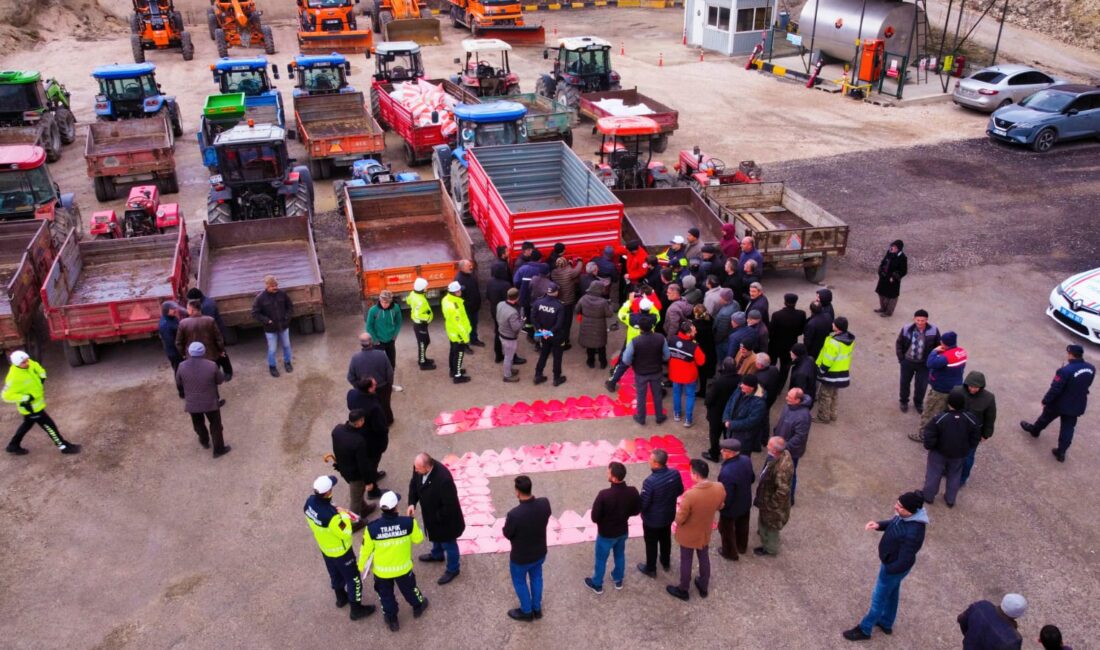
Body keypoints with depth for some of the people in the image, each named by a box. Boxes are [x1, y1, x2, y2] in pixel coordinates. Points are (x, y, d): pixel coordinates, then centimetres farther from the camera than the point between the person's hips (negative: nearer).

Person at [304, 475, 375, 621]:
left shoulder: (310, 502, -20)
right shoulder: (331, 515, -43)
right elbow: (346, 533, -29)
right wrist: (344, 516, -17)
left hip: (324, 547, 7)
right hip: (340, 551, -7)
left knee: (335, 574, 31)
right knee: (353, 578, 15)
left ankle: (341, 597, 55)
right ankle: (356, 609, 32)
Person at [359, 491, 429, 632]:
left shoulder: (372, 528, -26)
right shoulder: (408, 523, -26)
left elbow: (366, 549, -11)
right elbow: (418, 539, -7)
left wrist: (361, 566, 8)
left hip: (381, 570, 0)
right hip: (403, 568, 1)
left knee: (386, 595, 25)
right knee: (409, 588, 29)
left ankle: (392, 620, 43)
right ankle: (418, 607, 54)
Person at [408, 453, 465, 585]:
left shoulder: (444, 479, -43)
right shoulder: (420, 467, -21)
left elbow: (450, 505, -32)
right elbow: (414, 483, 0)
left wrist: (437, 518, -20)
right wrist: (412, 503, -11)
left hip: (445, 518, -7)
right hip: (431, 515, 7)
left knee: (448, 543, 19)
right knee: (436, 536, 35)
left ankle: (453, 569, 44)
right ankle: (437, 554, 64)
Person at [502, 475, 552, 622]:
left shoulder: (514, 514, -38)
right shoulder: (544, 503, -23)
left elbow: (507, 534, -18)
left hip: (521, 557, -4)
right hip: (540, 552, 4)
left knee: (519, 582, 25)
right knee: (536, 578, 30)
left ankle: (526, 612, 45)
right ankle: (537, 608, 49)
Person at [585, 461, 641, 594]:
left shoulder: (604, 495, -35)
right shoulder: (633, 492, -22)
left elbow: (594, 517, -24)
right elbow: (637, 510, -4)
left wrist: (604, 519, -3)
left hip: (606, 534, -4)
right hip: (622, 531, 4)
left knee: (601, 559, 20)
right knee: (620, 555, 29)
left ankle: (597, 584, 40)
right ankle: (618, 580, 49)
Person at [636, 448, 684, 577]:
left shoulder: (650, 481, -36)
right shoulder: (675, 474, -18)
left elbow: (643, 504, -26)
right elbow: (680, 491, 1)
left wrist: (640, 510, -4)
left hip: (652, 519, -5)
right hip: (669, 515, 5)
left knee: (651, 544, 18)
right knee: (666, 539, 29)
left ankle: (651, 569, 37)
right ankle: (666, 562, 50)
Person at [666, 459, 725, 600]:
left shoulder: (690, 495, -37)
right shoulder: (719, 488, -21)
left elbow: (679, 519, -25)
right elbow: (719, 506, 1)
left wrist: (680, 506, -5)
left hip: (689, 535, -5)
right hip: (705, 532, 5)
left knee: (686, 561, 18)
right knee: (704, 558, 27)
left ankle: (683, 590, 38)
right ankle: (704, 587, 47)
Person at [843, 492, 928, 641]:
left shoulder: (913, 533, -41)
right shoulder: (905, 516, -16)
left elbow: (904, 561, -31)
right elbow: (893, 523, 7)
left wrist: (887, 569, -15)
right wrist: (879, 525, -12)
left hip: (895, 568, -8)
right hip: (891, 561, 8)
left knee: (879, 598, 12)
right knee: (891, 593, 29)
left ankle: (864, 630, 33)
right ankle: (886, 623, 52)